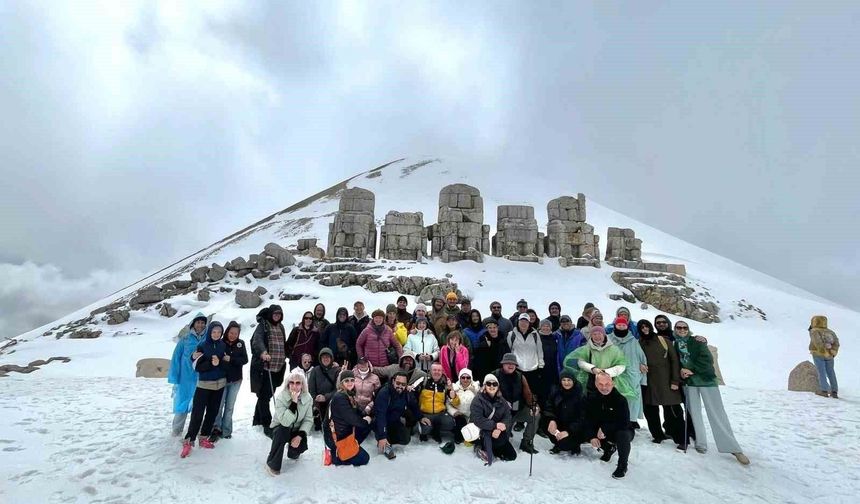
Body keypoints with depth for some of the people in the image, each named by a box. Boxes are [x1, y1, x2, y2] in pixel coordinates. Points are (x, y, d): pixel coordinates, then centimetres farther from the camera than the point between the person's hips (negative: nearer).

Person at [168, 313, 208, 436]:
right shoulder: (185, 338, -5)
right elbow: (176, 358, -3)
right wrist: (174, 378, -5)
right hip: (185, 378, -1)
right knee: (182, 404, 7)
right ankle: (177, 432, 25)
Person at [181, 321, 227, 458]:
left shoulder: (223, 346, 1)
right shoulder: (202, 346, -7)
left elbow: (227, 364, 0)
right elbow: (197, 367, -11)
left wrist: (218, 363, -18)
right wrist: (211, 364, -23)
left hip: (220, 384, 3)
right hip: (204, 384, -3)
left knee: (212, 412, 9)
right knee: (197, 414, -7)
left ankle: (204, 438, 21)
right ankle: (188, 441, 3)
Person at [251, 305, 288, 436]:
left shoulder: (280, 327, 15)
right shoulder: (263, 326, -7)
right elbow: (257, 340, -24)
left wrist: (284, 360, 20)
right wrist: (263, 352, -41)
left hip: (277, 368, 7)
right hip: (264, 367, -7)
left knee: (267, 396, 15)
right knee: (264, 396, -3)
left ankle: (257, 421, 30)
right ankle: (267, 425, 2)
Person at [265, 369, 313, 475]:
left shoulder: (307, 398, -14)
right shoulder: (281, 397, -25)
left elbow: (308, 420, -9)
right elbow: (285, 422, -35)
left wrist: (300, 435, -23)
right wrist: (294, 402, -42)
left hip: (296, 430, 3)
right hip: (280, 428, -3)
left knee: (302, 446, -21)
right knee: (282, 431, -35)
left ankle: (292, 453, 20)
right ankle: (272, 464, -16)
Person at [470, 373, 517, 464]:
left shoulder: (502, 401, 2)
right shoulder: (478, 400, -15)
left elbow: (507, 417, -9)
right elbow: (477, 419, -25)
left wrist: (499, 429, -28)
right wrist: (495, 425, -32)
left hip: (497, 432, 6)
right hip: (480, 431, -6)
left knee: (512, 455, 1)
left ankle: (483, 448, 10)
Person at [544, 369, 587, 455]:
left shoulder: (581, 397, -15)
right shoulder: (555, 393, -4)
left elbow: (582, 419, -17)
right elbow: (548, 408, -6)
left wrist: (568, 431, -26)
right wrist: (551, 420, -27)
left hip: (575, 430, -4)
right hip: (559, 426, 4)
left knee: (564, 441, -29)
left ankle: (574, 446, 11)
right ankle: (558, 444, 5)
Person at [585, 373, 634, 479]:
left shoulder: (620, 400, -22)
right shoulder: (592, 399, -8)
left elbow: (624, 423, -28)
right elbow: (588, 421, -7)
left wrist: (605, 429, -28)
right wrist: (592, 436, -23)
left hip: (620, 430, -5)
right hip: (600, 431, 5)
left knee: (623, 434, -36)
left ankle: (622, 465, -10)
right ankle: (609, 448, 16)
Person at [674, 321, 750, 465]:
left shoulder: (697, 341, -1)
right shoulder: (675, 345, 6)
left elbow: (707, 360, -10)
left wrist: (691, 370, -16)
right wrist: (681, 371, -9)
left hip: (706, 380, -2)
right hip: (689, 382, 3)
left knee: (717, 414, -3)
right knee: (694, 413, 5)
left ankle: (733, 448, 4)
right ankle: (701, 444, 17)